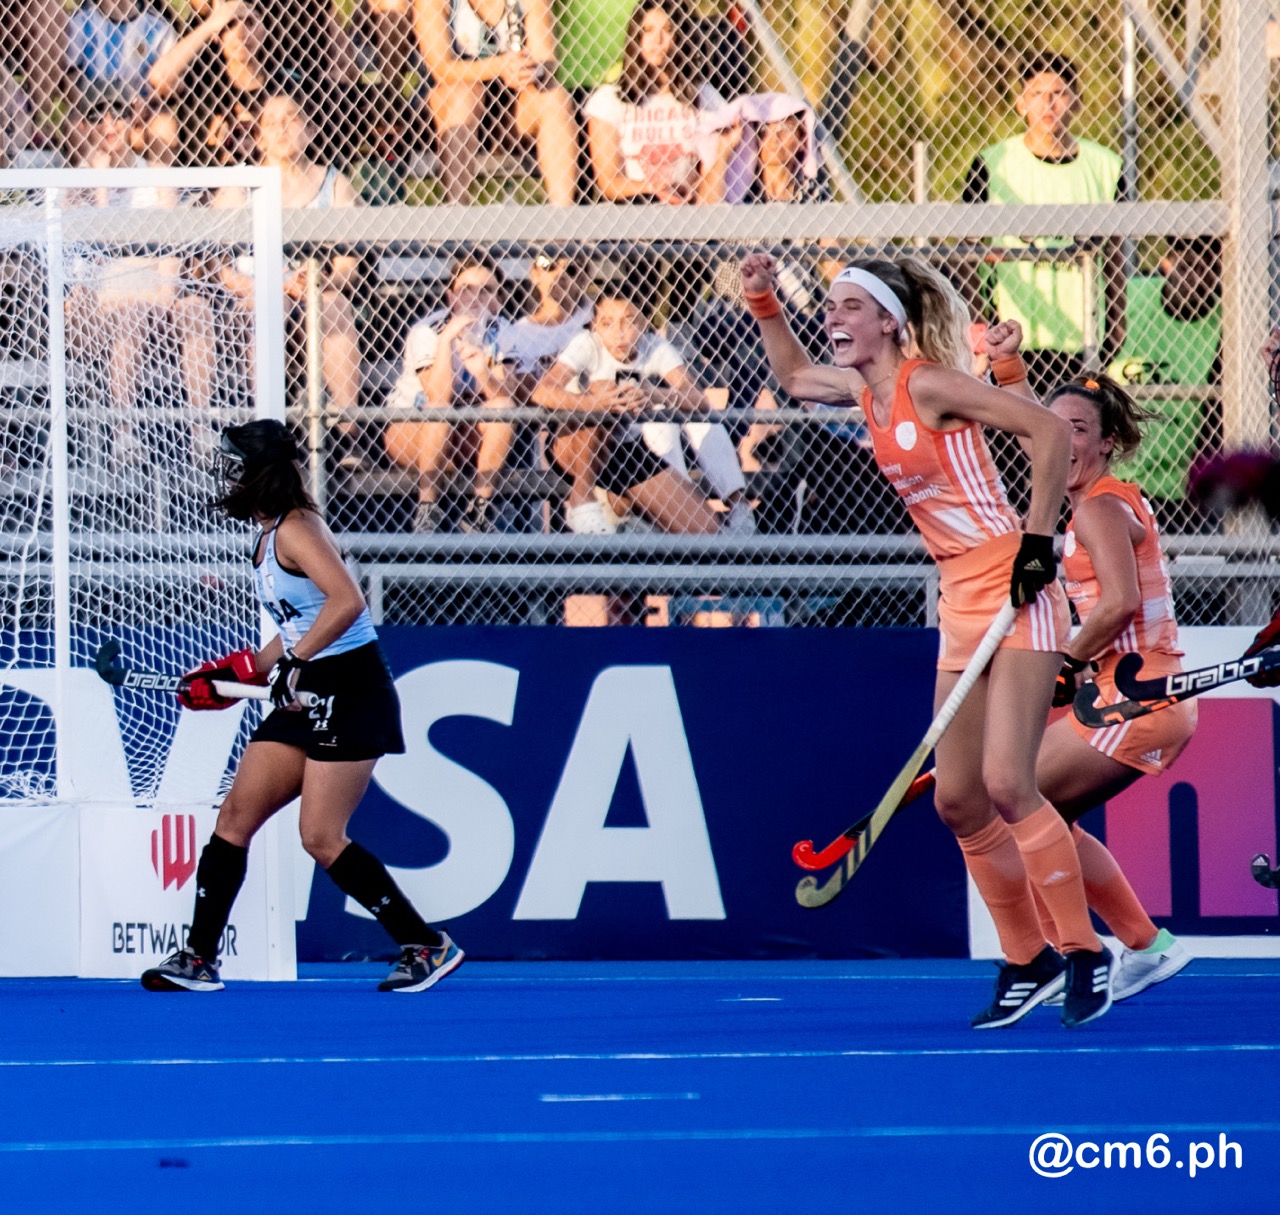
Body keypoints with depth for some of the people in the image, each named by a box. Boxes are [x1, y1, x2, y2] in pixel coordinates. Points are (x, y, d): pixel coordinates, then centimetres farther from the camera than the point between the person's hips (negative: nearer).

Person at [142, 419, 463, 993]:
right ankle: (197, 959, 6)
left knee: (321, 837, -11)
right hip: (307, 698, 10)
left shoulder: (296, 529, -14)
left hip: (350, 688, -10)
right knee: (235, 817, 4)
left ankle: (427, 946, -2)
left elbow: (347, 602, -29)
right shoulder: (266, 536, 14)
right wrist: (244, 672, 17)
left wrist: (293, 662, -29)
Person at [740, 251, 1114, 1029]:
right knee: (958, 801, 5)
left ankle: (1085, 952, -6)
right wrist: (765, 304, 19)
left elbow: (1051, 431, -18)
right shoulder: (864, 390, 9)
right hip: (961, 606, 8)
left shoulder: (929, 384, -14)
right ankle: (1029, 962, 15)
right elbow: (794, 376, 32)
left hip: (1014, 592, -8)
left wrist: (1038, 539, -18)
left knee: (1006, 785, -16)